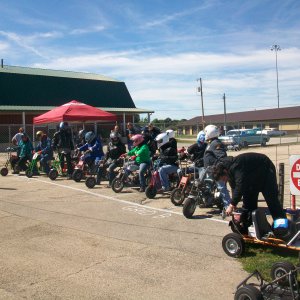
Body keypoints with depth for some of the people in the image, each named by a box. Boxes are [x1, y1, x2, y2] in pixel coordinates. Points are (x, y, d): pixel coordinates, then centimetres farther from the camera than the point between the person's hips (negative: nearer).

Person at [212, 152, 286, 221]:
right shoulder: (230, 170, -5)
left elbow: (240, 186, -43)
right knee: (248, 200, 5)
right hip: (252, 176, 9)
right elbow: (234, 188, -2)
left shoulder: (235, 166, -35)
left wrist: (232, 205, -41)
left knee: (271, 199, -14)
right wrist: (235, 210, -8)